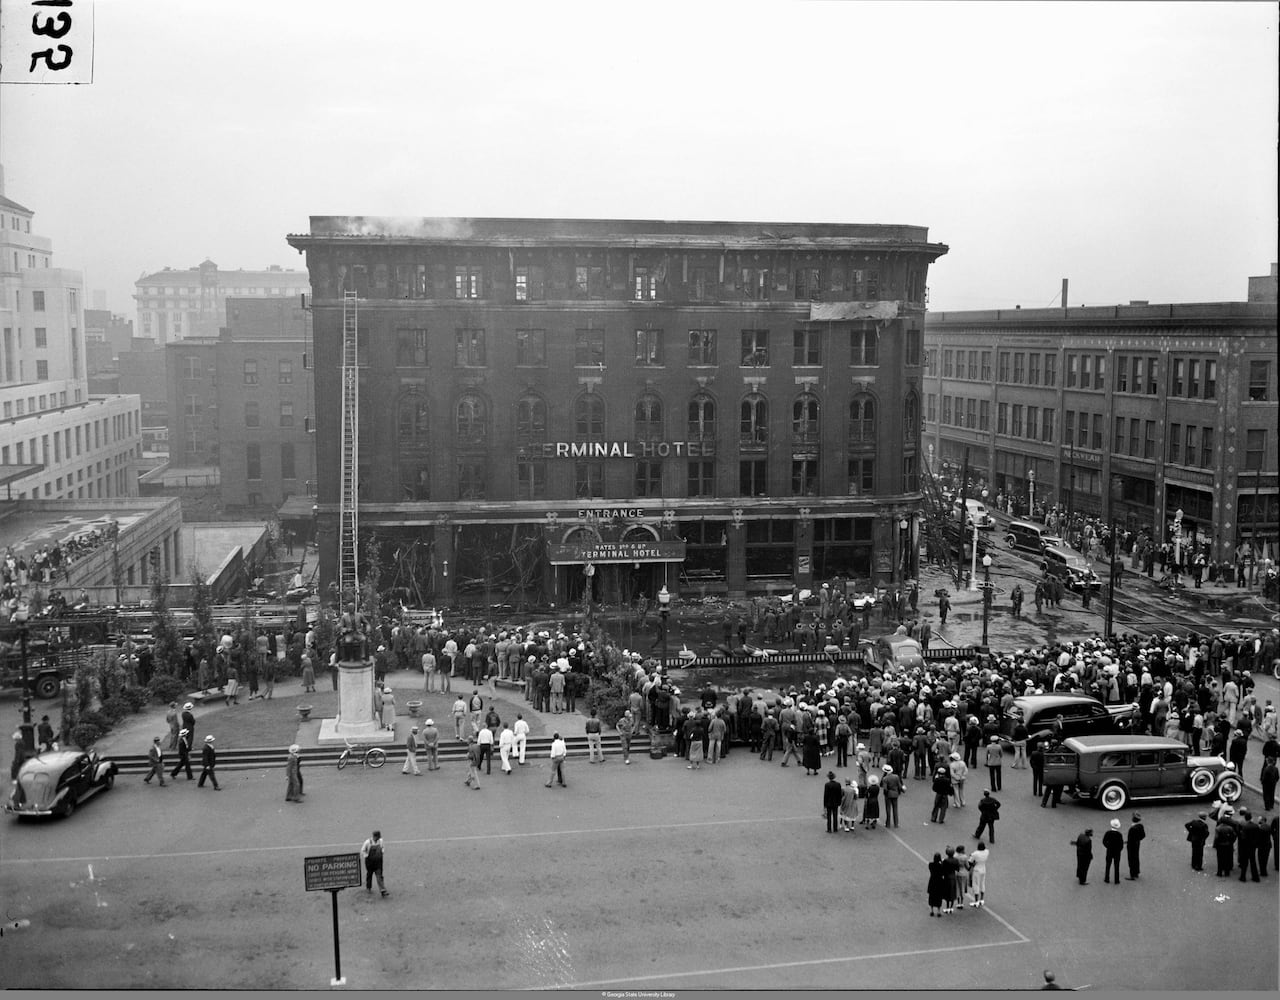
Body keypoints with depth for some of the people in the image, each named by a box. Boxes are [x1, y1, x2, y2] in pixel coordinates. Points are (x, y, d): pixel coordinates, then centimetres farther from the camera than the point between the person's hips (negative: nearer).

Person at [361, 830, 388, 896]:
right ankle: (368, 888, 38)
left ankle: (383, 891, -9)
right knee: (369, 875, 15)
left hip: (378, 861, 2)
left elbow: (383, 847, 17)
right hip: (370, 861, -2)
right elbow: (362, 851, -8)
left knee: (379, 876, -4)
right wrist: (366, 856, -14)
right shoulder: (368, 842, -15)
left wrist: (382, 852, 2)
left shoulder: (380, 841, -3)